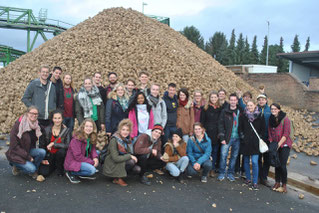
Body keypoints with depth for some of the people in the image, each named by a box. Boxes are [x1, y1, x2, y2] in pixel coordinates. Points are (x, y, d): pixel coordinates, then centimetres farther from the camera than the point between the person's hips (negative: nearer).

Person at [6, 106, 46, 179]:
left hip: (28, 151, 6)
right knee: (31, 169, -24)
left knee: (42, 152, -21)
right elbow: (14, 146, -18)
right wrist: (28, 157, -19)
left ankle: (33, 171, 0)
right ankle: (17, 167, 5)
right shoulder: (18, 125, -18)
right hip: (16, 154, -6)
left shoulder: (35, 125, 0)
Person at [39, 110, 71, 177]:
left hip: (61, 155, -1)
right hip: (49, 155, 1)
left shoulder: (66, 130, -10)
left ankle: (60, 169, -5)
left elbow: (68, 146, -20)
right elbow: (41, 145, 2)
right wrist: (43, 159, -4)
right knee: (43, 172, -17)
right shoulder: (47, 130, -4)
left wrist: (53, 144, -24)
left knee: (61, 151, -34)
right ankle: (54, 166, 18)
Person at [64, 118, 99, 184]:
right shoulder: (76, 139, -21)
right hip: (72, 163, -9)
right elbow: (78, 156, -24)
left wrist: (95, 157, -18)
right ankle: (71, 173, -4)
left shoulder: (91, 138, 3)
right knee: (92, 170, -28)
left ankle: (83, 175, 1)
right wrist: (92, 162, -22)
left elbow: (92, 149, 4)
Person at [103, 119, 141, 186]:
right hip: (112, 165, -7)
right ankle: (118, 178, -10)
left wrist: (134, 157, -12)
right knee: (131, 162, -28)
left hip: (122, 162, 7)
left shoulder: (127, 139, 4)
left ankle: (121, 175, 6)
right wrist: (130, 156, -22)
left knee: (137, 169, -15)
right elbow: (115, 158, -25)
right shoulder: (114, 140, -19)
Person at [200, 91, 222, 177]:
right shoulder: (205, 108, 4)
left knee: (215, 151, 6)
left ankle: (213, 169, 15)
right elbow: (202, 121, 2)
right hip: (208, 133, -2)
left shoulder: (220, 108, 10)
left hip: (217, 133, 2)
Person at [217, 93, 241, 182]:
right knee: (223, 155, -6)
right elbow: (221, 125, -1)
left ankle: (230, 173, 21)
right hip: (227, 138, -2)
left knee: (234, 156, 8)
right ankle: (222, 173, 8)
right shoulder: (224, 111, 1)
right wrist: (222, 137, -7)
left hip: (237, 138, 2)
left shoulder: (240, 112, 6)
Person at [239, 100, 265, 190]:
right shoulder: (243, 116, 3)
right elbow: (240, 128, 9)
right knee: (246, 161, 10)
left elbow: (263, 129, 7)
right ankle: (248, 178, 26)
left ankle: (255, 182, -1)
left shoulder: (259, 116, 1)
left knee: (254, 162, -9)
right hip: (245, 142, 2)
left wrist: (259, 137, -1)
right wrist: (242, 136, -1)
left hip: (255, 143, -2)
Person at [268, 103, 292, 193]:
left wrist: (278, 145, -16)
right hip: (275, 146, 5)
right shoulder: (271, 119, 6)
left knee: (282, 165, -7)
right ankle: (277, 182, 22)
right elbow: (270, 133, 7)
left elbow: (286, 134, -14)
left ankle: (284, 184, 9)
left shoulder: (285, 119, -11)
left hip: (284, 145, -5)